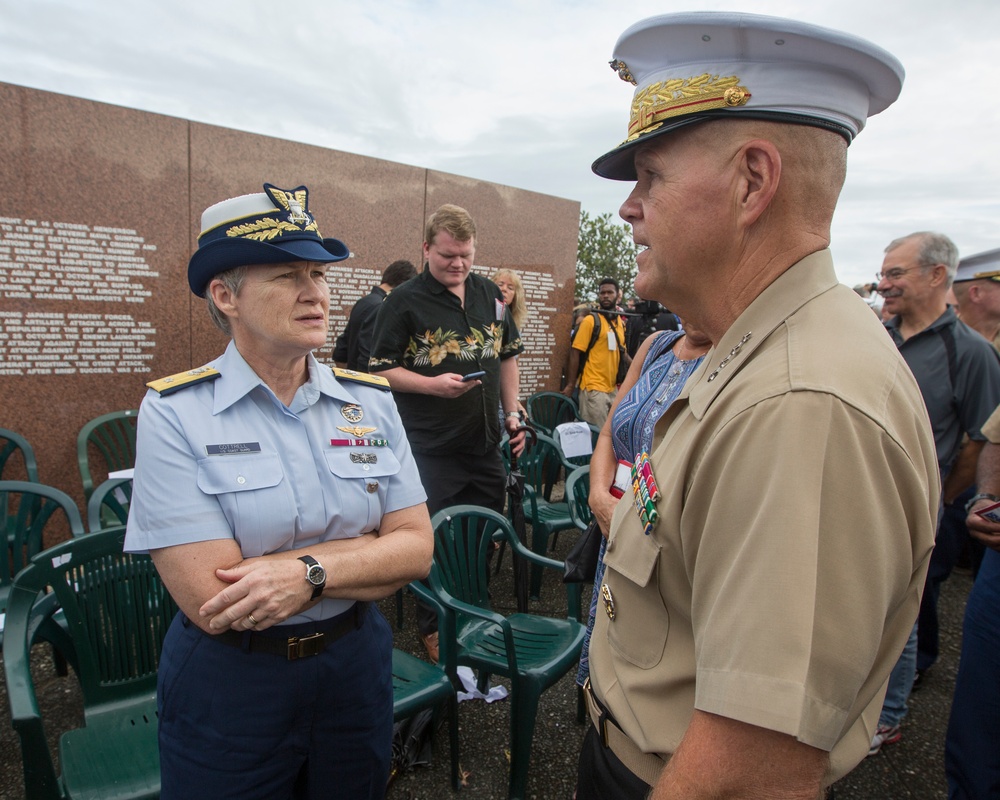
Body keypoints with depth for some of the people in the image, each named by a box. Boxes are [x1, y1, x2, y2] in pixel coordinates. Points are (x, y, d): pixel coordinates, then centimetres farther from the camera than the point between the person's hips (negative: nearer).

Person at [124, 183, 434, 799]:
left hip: (356, 666, 4)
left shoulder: (371, 402, -4)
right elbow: (210, 601, -22)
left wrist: (309, 571, -24)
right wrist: (366, 547, -17)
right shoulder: (173, 414, -15)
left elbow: (416, 550, -8)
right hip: (228, 684, -3)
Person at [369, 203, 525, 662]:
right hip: (432, 447, -5)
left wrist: (512, 413, 9)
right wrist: (433, 385, -22)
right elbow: (381, 369, -9)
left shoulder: (490, 295, 9)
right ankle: (432, 627, 26)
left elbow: (508, 355, 16)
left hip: (485, 442, 6)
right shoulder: (405, 301, -8)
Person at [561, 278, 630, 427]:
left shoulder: (620, 322, 12)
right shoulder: (590, 320, -7)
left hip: (613, 388, 7)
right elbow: (575, 353, -10)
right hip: (593, 388, -7)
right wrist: (570, 386, -13)